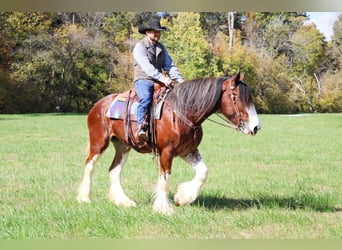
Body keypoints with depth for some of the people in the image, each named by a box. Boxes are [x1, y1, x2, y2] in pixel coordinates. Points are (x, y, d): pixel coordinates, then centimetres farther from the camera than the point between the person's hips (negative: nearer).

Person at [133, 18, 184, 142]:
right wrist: (163, 79, -30)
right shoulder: (140, 47, -4)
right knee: (146, 98, -36)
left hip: (159, 82, 7)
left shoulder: (161, 48, 18)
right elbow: (147, 67, -18)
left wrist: (180, 80, -6)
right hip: (143, 80, -6)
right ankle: (141, 129, -40)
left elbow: (170, 66, 11)